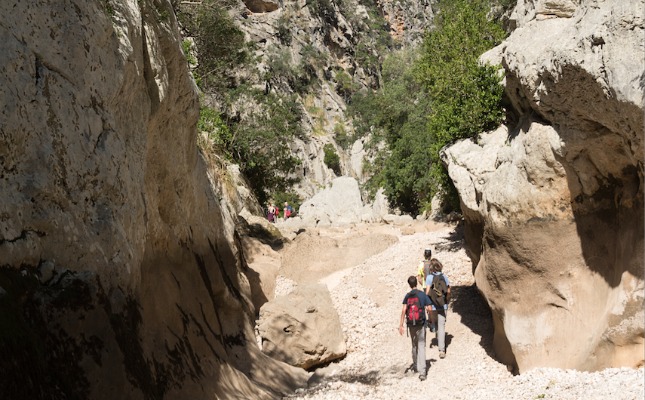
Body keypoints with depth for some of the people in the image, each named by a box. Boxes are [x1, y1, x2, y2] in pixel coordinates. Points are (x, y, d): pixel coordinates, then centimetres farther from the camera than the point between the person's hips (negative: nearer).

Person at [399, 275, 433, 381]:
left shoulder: (407, 296, -3)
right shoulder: (423, 295, -4)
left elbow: (404, 310, -12)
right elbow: (429, 309, -6)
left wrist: (401, 325, -13)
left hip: (411, 324, 2)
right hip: (421, 324, -2)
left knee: (414, 345, 21)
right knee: (421, 346, -3)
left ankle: (415, 366, 37)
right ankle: (422, 371, -14)